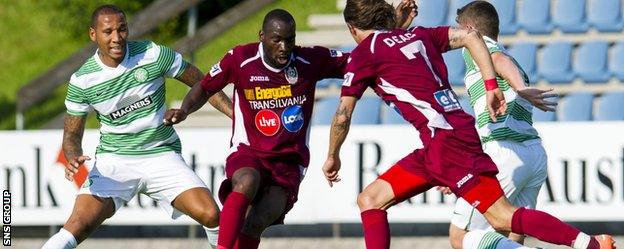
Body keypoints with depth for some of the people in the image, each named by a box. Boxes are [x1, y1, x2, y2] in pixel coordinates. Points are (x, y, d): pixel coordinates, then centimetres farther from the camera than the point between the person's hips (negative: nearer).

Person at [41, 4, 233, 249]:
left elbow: (201, 83, 4)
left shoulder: (154, 55, -8)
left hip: (162, 154, 1)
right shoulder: (82, 80, -6)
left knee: (210, 215, -20)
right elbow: (72, 134, 4)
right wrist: (74, 159, -18)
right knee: (79, 224, -24)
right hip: (113, 162, -1)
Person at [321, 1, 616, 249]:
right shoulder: (418, 35, 20)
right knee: (370, 200, 9)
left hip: (445, 141, -8)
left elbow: (343, 116, 3)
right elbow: (470, 36, 9)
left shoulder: (365, 53, 1)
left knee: (502, 217, -12)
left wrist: (332, 157, 19)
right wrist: (492, 87, 4)